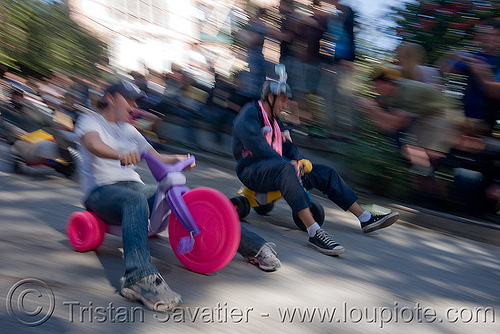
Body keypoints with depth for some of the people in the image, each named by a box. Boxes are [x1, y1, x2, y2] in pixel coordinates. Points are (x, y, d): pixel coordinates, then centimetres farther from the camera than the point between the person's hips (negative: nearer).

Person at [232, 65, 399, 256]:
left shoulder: (274, 120, 22)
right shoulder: (249, 113, -8)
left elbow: (287, 146, 19)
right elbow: (257, 147, -22)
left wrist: (299, 160, -3)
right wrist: (287, 162, -22)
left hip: (277, 168, 9)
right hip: (252, 171, -9)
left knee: (325, 173, 0)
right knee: (286, 169, -41)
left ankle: (366, 219, 3)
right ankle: (314, 233, -51)